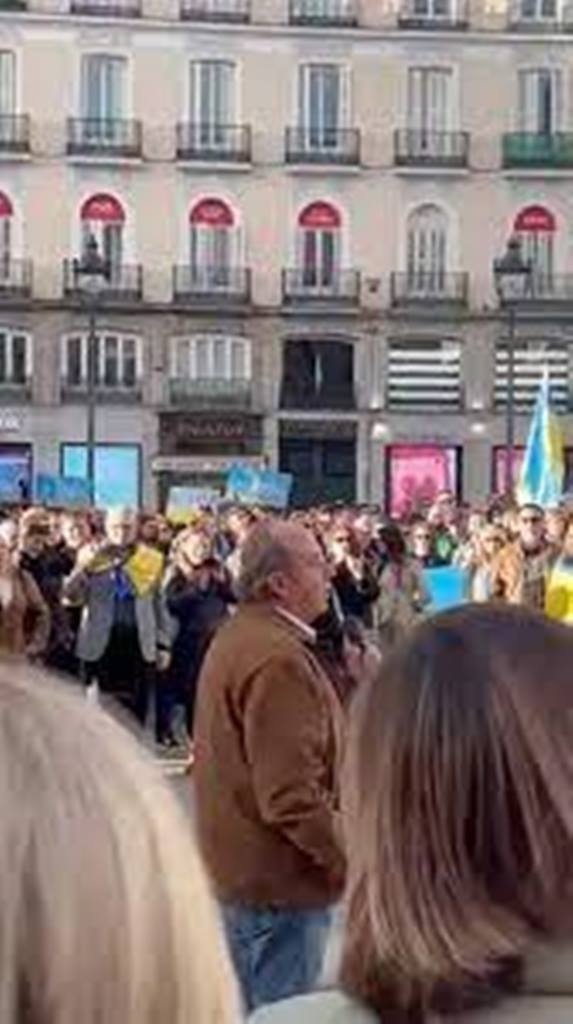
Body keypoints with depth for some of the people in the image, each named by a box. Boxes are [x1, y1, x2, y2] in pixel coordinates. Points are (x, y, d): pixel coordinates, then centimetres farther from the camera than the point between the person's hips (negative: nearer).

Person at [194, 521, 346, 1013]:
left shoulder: (240, 635, 10)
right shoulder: (277, 657, -24)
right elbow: (292, 797, -27)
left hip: (241, 867, 10)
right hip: (280, 879, -10)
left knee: (248, 1008, 20)